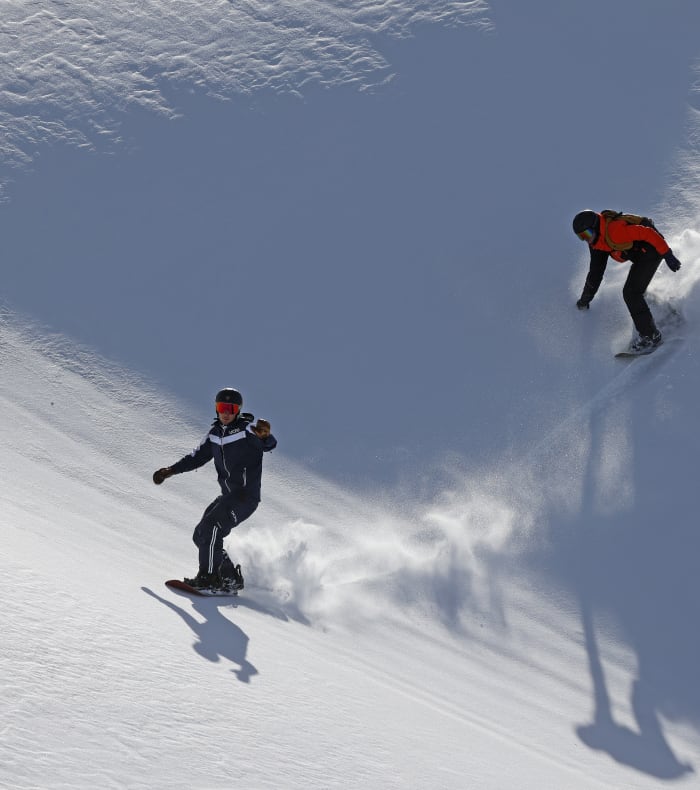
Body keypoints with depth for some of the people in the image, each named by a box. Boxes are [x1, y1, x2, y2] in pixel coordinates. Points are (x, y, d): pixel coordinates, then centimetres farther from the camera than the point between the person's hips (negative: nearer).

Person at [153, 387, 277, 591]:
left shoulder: (247, 429, -11)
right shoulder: (215, 432, 10)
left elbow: (269, 445, -28)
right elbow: (198, 456, 22)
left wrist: (265, 436, -51)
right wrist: (171, 470, 18)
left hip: (247, 496, -8)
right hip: (228, 497, 8)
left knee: (211, 528, -22)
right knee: (200, 535, 6)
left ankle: (208, 577, -16)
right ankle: (231, 578, 10)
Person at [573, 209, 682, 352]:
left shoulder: (614, 230, -26)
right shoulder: (597, 241, 5)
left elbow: (647, 233, -27)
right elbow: (596, 270, 15)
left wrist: (667, 255, -25)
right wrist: (586, 297, 16)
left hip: (651, 250, -10)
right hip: (640, 257, 10)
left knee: (631, 293, -14)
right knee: (634, 292, 24)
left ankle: (650, 335, -9)